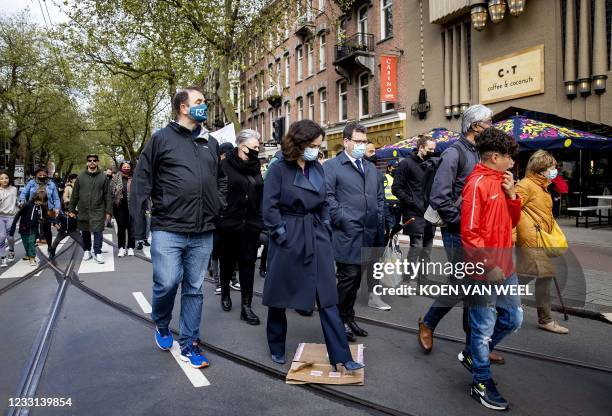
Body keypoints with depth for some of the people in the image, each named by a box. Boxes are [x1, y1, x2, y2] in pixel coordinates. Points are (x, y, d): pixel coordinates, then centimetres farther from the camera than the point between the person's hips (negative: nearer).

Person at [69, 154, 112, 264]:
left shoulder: (103, 177, 1)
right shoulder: (80, 177, 5)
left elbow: (107, 195, 1)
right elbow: (74, 195, 8)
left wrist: (108, 211, -3)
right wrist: (71, 210, 6)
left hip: (98, 211, -2)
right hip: (83, 211, 2)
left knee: (98, 231, -5)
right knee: (85, 232, 11)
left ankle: (97, 252, 4)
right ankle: (87, 251, 25)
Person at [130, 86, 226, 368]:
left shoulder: (211, 143, 14)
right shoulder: (161, 138, 1)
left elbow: (219, 181, 24)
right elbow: (141, 183, -1)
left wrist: (218, 210, 10)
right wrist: (139, 226, -4)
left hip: (202, 233, 4)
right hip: (167, 230, -4)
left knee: (194, 289, 9)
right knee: (167, 283, -7)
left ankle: (188, 343, 23)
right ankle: (161, 326, 25)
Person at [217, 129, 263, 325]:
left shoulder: (256, 167, 9)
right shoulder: (225, 165, -5)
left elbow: (261, 195, 11)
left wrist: (260, 219, 6)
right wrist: (218, 217, -14)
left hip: (251, 224, 3)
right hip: (229, 222, -3)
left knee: (248, 263, 3)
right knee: (227, 261, 12)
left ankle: (246, 305, 8)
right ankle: (225, 293, 36)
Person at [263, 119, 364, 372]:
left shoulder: (318, 168, 9)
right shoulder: (279, 169, -8)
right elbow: (270, 208, -9)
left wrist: (326, 230, 7)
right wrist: (283, 235, -12)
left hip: (317, 238, 4)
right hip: (287, 240, -4)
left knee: (328, 298, 1)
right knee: (279, 296, 11)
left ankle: (340, 356, 6)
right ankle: (276, 348, 31)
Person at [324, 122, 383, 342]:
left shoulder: (371, 168, 21)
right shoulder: (332, 166, -2)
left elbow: (379, 197, 23)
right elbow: (328, 196, -12)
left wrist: (378, 220, 11)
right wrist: (342, 220, -16)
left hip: (367, 234, 7)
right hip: (347, 234, -7)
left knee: (356, 279, 14)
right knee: (348, 277, -5)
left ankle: (349, 317, 27)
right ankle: (340, 320, 12)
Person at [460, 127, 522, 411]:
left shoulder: (501, 181, 11)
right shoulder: (477, 183, -16)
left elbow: (512, 222, 15)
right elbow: (469, 233, -20)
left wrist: (512, 194, 1)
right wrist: (488, 266, -19)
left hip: (505, 267, 9)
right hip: (485, 271, -9)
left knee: (513, 319, 20)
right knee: (484, 328, 4)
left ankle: (473, 354, 37)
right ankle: (481, 384, 22)